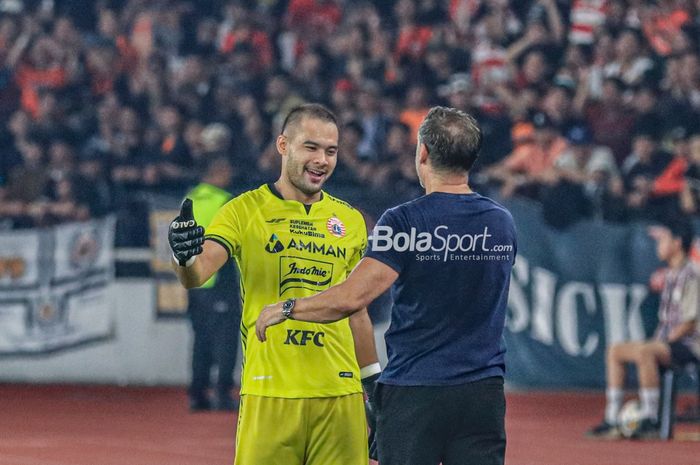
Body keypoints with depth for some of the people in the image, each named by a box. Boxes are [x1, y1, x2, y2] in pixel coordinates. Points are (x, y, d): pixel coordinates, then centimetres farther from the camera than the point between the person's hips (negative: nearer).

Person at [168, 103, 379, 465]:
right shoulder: (245, 210, 0)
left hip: (340, 394, 3)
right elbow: (196, 274, -14)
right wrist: (184, 258, -37)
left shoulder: (350, 221, 11)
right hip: (268, 393, -3)